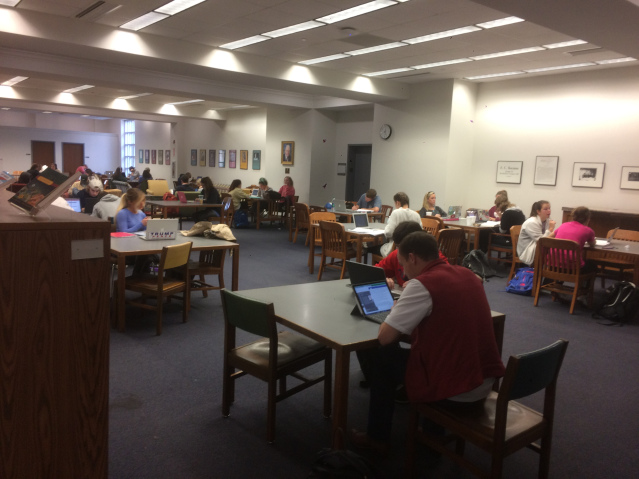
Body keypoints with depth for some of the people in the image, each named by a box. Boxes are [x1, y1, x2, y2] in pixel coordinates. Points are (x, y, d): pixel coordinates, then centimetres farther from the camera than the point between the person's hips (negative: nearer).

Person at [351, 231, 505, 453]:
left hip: (455, 390, -7)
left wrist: (395, 312, 5)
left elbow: (385, 337, -15)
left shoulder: (422, 284, -17)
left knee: (382, 358, 13)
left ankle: (377, 437, 26)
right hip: (486, 384, 8)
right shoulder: (468, 275, 6)